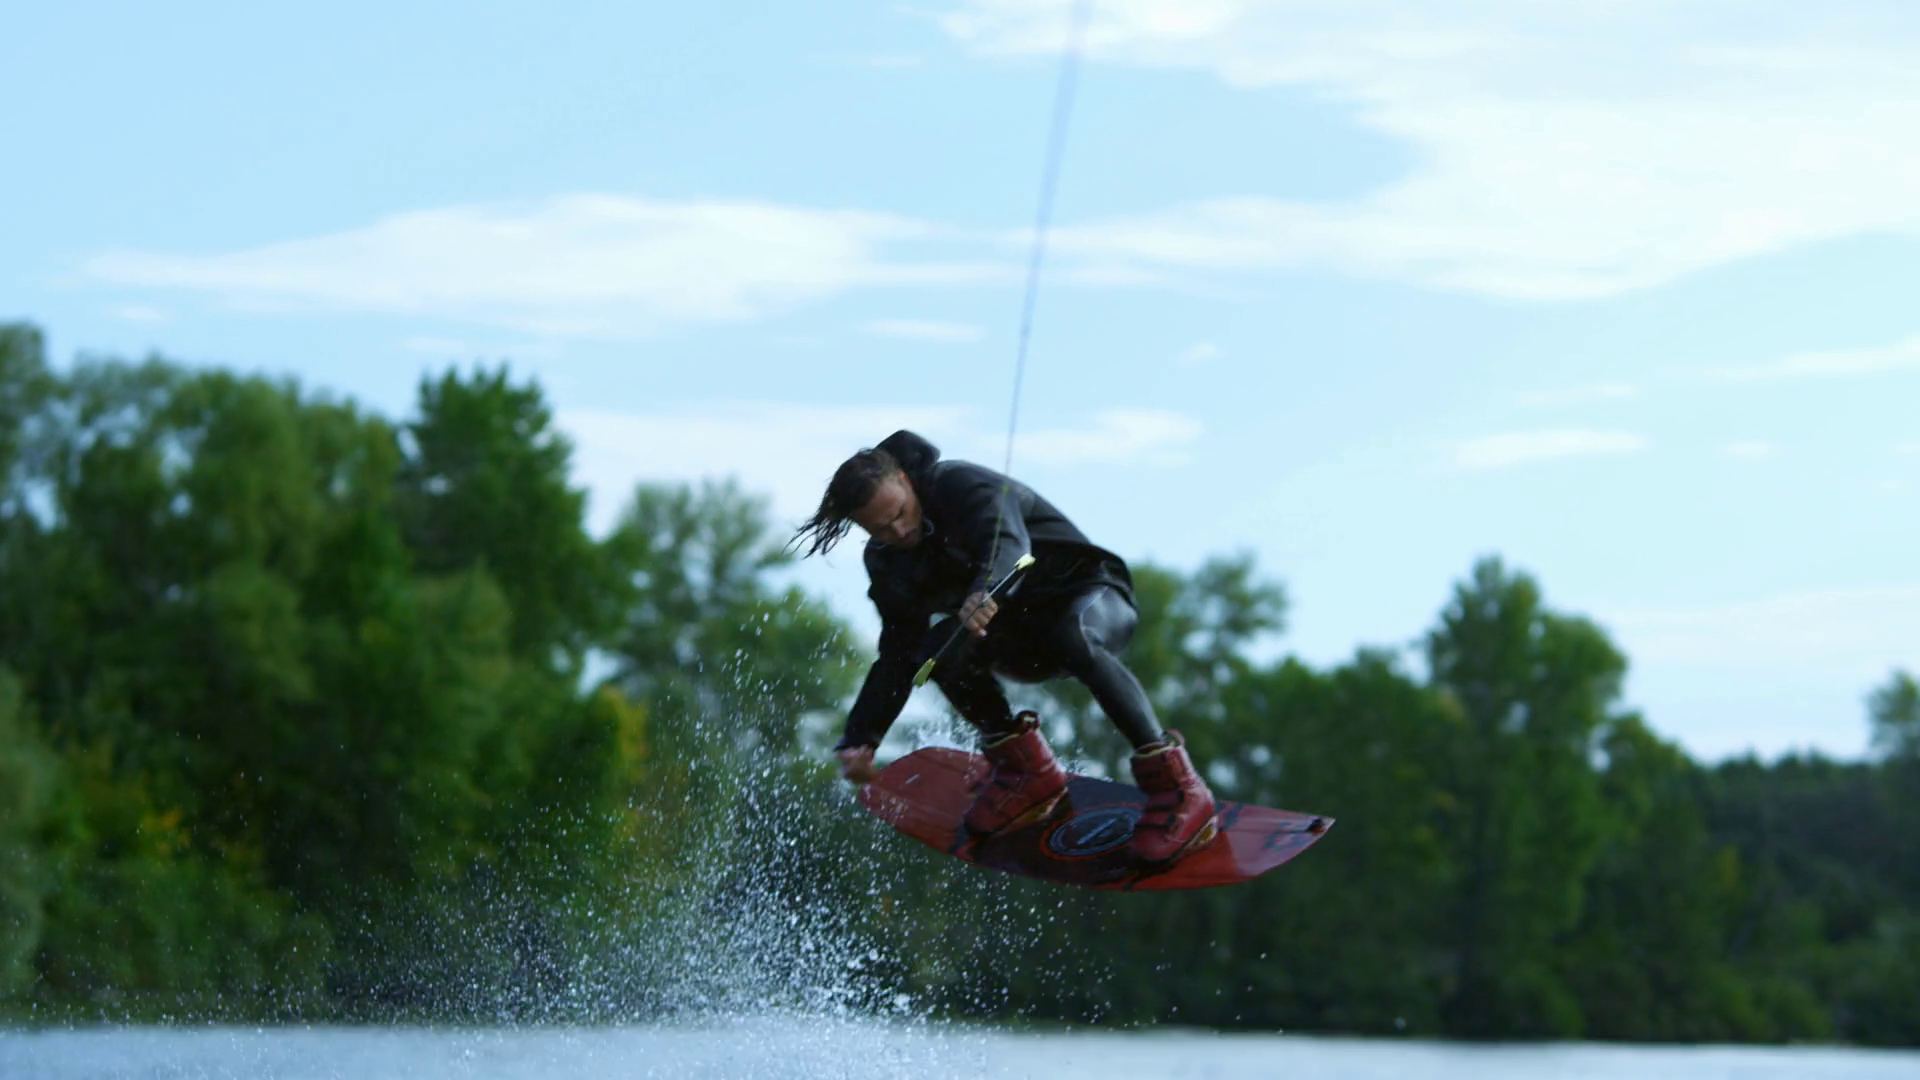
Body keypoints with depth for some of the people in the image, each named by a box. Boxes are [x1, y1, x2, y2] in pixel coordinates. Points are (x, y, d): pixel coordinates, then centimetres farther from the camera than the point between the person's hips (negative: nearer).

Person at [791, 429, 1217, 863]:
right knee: (943, 644, -25)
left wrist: (985, 592, -62)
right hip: (1018, 638, 6)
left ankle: (1173, 784, -40)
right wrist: (860, 738, -9)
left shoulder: (961, 484, -20)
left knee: (1072, 638, -40)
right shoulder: (888, 566, 0)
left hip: (1087, 591, -6)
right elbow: (898, 657, 4)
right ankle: (1026, 769, -10)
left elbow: (1009, 543, -40)